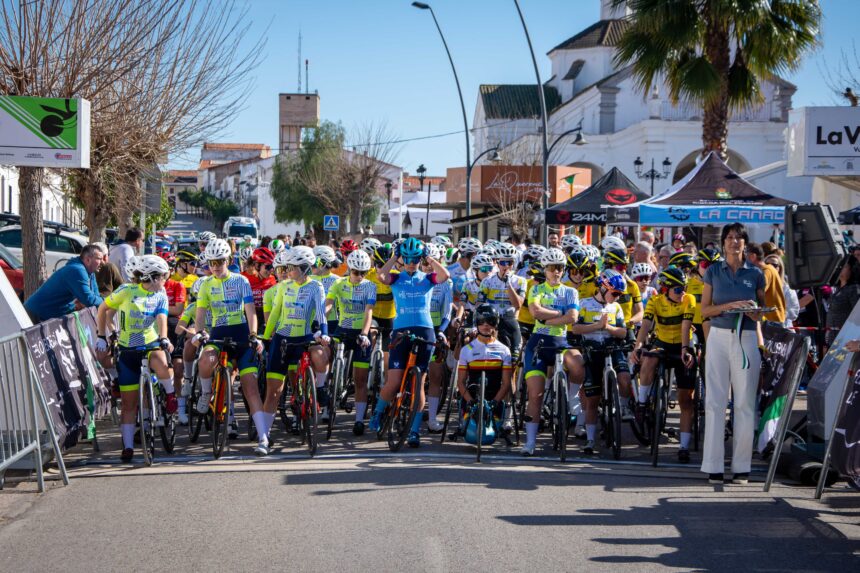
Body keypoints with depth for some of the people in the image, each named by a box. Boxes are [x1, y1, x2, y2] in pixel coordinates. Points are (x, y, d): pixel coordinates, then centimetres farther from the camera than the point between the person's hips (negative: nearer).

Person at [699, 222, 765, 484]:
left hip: (747, 338, 0)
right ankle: (713, 466, 1)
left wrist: (755, 313, -8)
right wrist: (730, 306, -11)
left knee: (745, 402, 0)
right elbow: (704, 310, 5)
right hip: (719, 337, 0)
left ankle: (741, 467, 5)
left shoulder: (755, 273, 7)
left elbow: (762, 308, 15)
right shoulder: (713, 271, 6)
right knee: (715, 401, -2)